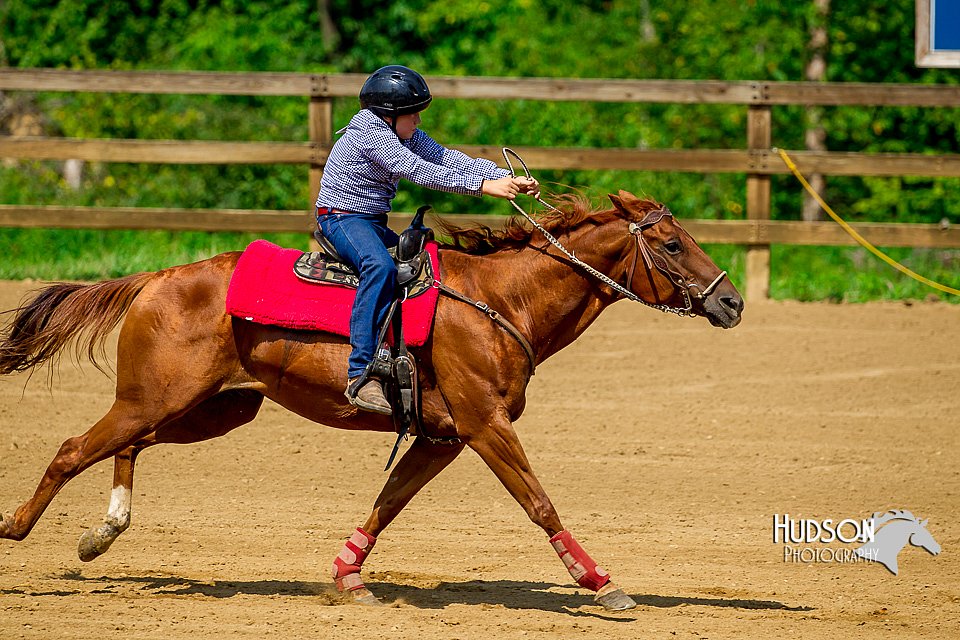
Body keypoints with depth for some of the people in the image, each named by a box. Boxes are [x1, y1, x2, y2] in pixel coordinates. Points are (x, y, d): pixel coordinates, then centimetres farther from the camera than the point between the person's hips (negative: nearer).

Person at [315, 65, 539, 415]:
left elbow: (449, 160, -1)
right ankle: (361, 376, -44)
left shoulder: (408, 136, 8)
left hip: (374, 224, 10)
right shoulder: (369, 133, -20)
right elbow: (419, 172, -28)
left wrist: (508, 178, -15)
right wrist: (484, 186, -33)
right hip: (342, 219, -10)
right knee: (380, 267, -35)